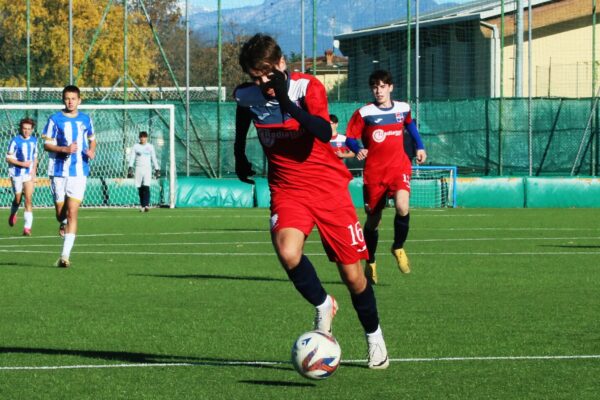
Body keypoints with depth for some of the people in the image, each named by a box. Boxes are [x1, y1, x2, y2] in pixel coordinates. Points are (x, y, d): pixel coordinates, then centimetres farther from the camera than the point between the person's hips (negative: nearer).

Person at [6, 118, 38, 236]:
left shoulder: (34, 140, 5)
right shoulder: (15, 141, -9)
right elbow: (8, 158, -8)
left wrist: (34, 171, 6)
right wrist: (22, 163, -20)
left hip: (29, 174, 2)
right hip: (17, 174, -2)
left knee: (28, 199, -10)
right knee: (18, 199, 9)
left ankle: (27, 228, -13)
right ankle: (13, 214, 43)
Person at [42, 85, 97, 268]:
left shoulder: (85, 119, 7)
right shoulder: (55, 119, -1)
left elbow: (92, 139, 21)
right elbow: (46, 144, -2)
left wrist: (92, 150, -1)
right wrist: (65, 149, -18)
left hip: (79, 172, 0)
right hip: (59, 171, 0)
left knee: (72, 212, -11)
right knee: (60, 211, 7)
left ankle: (65, 256, -14)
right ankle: (63, 224, 46)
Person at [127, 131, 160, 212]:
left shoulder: (150, 147, 9)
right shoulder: (136, 146, 8)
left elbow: (154, 158, 13)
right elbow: (132, 157, 3)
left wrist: (157, 169, 10)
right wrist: (130, 167, -10)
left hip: (147, 169, -1)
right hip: (139, 168, 1)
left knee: (146, 187, -16)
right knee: (140, 189, 0)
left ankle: (146, 205, -24)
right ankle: (142, 205, 9)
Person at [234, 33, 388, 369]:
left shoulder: (307, 87, -14)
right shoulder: (247, 96, -3)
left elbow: (324, 132, -32)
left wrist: (286, 101, -38)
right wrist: (239, 155, 27)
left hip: (328, 185, -2)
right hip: (287, 188, 2)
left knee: (352, 273, 1)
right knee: (287, 252, -29)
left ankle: (374, 337, 27)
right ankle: (323, 306, -1)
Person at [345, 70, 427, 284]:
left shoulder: (403, 108, 5)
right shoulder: (363, 113, -6)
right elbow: (350, 138, -3)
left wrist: (420, 146, 21)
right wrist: (358, 150, -23)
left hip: (399, 168, 1)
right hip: (374, 172, -1)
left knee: (402, 207, -25)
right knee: (373, 219, 6)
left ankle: (398, 248, 1)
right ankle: (370, 263, 27)